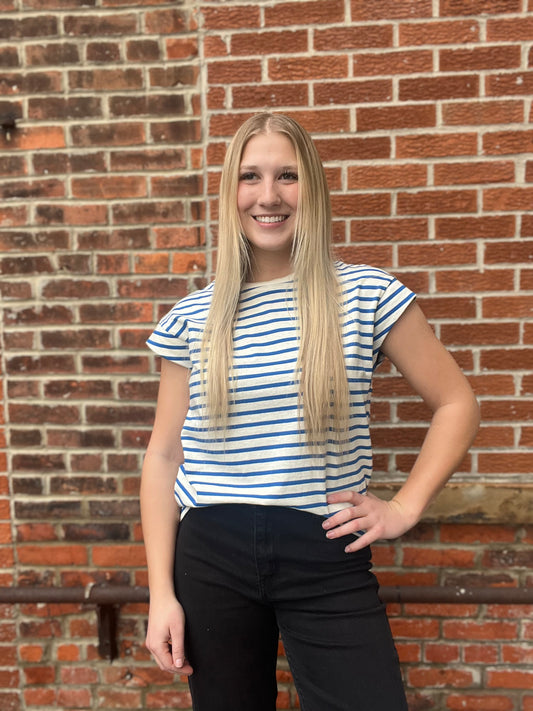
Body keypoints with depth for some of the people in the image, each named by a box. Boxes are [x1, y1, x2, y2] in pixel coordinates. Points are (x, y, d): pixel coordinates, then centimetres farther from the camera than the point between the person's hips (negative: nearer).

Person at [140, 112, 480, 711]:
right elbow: (164, 456, 4)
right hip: (211, 556, 2)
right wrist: (161, 593, 0)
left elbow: (456, 403, 4)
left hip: (328, 558, -1)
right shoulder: (190, 319, 1)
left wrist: (404, 508, -3)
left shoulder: (368, 296, -3)